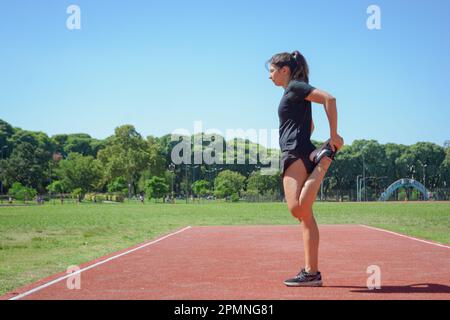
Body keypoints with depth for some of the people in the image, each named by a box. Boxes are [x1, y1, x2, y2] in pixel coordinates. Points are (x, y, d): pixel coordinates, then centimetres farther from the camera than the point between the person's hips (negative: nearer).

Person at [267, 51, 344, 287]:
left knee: (297, 209, -27)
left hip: (297, 153, -10)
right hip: (294, 155, 10)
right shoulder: (292, 93, 26)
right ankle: (311, 272, 2)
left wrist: (333, 134, -17)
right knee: (304, 214, 3)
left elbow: (329, 98, -16)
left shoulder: (295, 86, -2)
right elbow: (310, 126, 35)